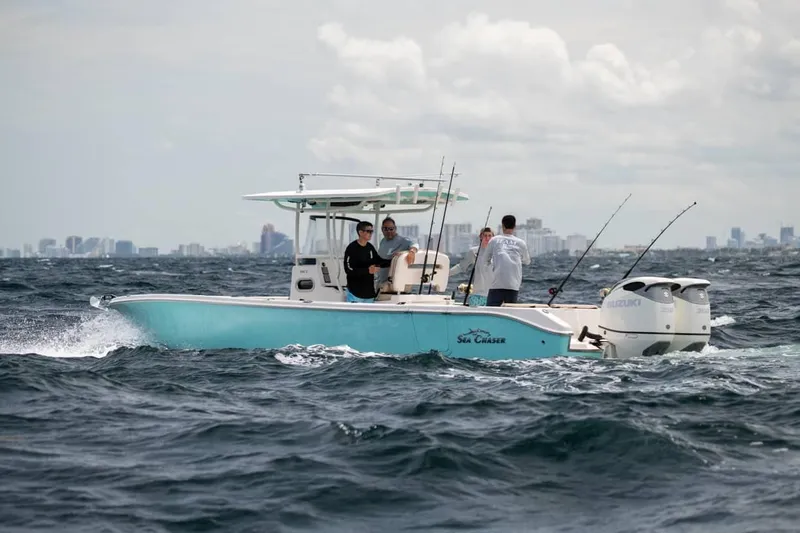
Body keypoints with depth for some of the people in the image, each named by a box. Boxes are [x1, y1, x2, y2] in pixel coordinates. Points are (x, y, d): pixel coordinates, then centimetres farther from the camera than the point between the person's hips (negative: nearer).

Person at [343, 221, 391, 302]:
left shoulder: (370, 247, 7)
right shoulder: (352, 248, -14)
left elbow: (379, 261, 17)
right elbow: (349, 270, -20)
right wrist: (367, 271, -29)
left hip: (369, 292, 7)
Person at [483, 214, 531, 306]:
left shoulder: (494, 240, 6)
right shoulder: (520, 243, 9)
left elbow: (485, 260, 17)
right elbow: (527, 261, 25)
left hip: (496, 286, -1)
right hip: (513, 285, 1)